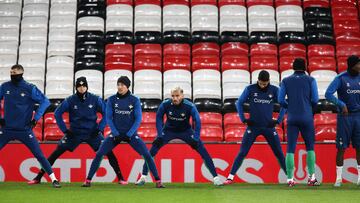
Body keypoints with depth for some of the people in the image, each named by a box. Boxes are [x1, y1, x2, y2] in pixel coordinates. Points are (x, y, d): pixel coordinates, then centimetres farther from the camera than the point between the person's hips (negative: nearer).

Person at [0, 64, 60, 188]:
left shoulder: (30, 88, -8)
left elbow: (45, 101, -8)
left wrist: (36, 118, -12)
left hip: (25, 130, -2)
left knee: (39, 155, -1)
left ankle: (53, 179, 6)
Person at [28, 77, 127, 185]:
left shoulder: (95, 99, -9)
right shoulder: (70, 100, -8)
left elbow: (106, 114, 1)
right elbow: (57, 114, 2)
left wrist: (100, 128, -6)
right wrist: (65, 130, -4)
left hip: (92, 133, 0)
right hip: (74, 133, 0)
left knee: (109, 152, -11)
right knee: (56, 153, -8)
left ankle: (120, 178, 2)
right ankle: (38, 177, 1)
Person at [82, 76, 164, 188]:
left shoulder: (135, 100, -6)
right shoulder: (111, 100, -3)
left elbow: (138, 119, -7)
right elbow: (108, 118, -2)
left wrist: (129, 134, -16)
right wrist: (115, 134, -12)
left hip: (131, 134, -1)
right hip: (116, 133, 1)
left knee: (147, 155, -12)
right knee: (99, 154, -10)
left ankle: (158, 181, -1)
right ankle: (88, 180, 1)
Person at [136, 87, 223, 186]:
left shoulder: (189, 106, -27)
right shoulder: (165, 104, -23)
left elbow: (197, 121, -20)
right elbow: (159, 118, -7)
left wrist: (195, 139, -25)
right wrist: (160, 135, -13)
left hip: (186, 131, -1)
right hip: (169, 130, 1)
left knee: (203, 151, -12)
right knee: (152, 151, -11)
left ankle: (215, 177, -4)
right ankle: (143, 177, 1)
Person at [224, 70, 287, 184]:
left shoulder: (274, 90, -2)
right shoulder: (250, 89, -4)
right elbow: (239, 103, 6)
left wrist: (278, 120, 0)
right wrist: (243, 119, -1)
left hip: (269, 127, 1)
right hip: (253, 126, -1)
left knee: (279, 153, 1)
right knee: (242, 152, -4)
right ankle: (230, 177, 0)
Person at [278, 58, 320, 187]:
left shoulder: (286, 81, 6)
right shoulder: (310, 80, 2)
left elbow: (280, 100, 0)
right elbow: (315, 99, -5)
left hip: (292, 118, 1)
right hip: (307, 118, -1)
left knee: (290, 148, 2)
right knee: (310, 147, 9)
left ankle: (290, 179, -2)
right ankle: (311, 178, 5)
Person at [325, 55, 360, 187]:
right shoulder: (341, 78, -8)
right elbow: (328, 94, -16)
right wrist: (342, 104, -22)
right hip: (344, 116, -4)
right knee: (341, 147, -1)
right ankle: (339, 178, 6)